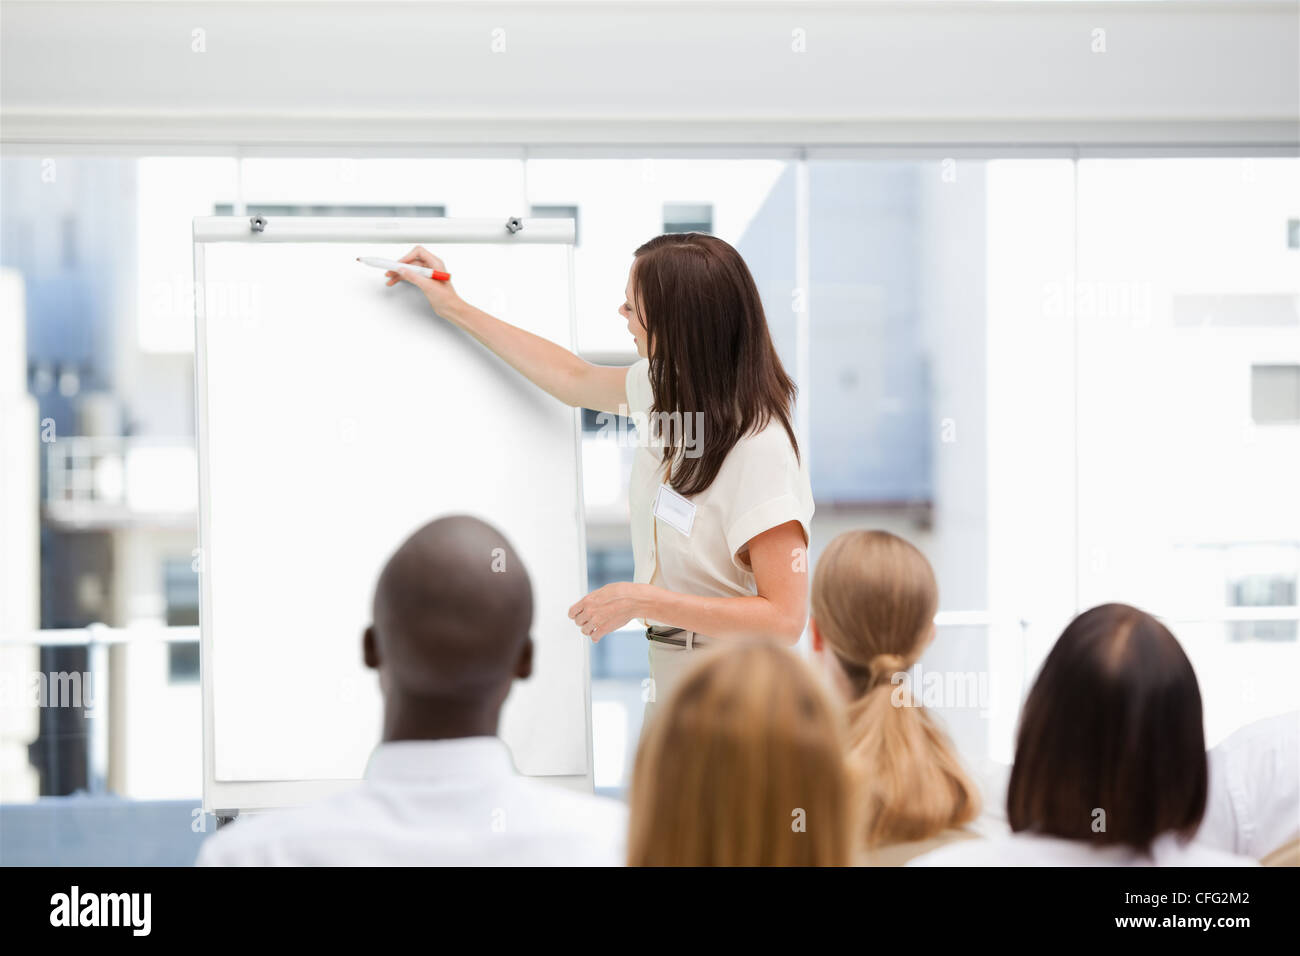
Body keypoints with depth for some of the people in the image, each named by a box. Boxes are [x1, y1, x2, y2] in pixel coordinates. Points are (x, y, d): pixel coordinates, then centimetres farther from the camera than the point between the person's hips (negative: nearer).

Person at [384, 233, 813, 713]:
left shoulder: (761, 447, -23)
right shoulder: (667, 388, 3)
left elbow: (785, 619, -25)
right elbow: (575, 379, 25)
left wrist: (644, 601, -24)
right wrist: (455, 308, 30)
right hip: (670, 676, 8)